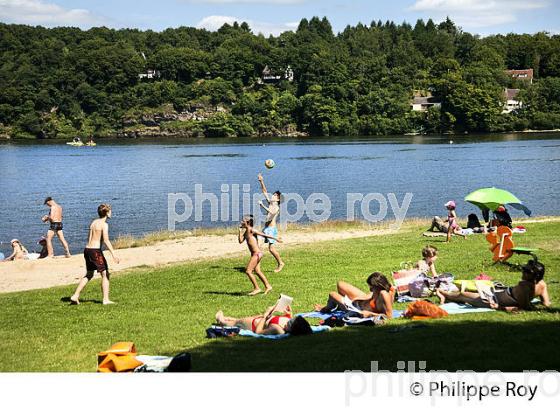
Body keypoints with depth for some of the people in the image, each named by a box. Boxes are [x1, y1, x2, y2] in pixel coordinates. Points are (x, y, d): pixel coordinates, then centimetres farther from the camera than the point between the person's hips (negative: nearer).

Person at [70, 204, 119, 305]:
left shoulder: (94, 222, 14)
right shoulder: (104, 224, -11)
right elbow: (106, 240, -21)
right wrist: (113, 254, -25)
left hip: (87, 249, 8)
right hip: (95, 251, -8)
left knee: (89, 275, 19)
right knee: (105, 274, 1)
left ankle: (75, 296, 15)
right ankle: (106, 299, -1)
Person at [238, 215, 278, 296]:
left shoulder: (252, 230, -13)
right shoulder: (246, 231, 12)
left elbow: (264, 235, -12)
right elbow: (241, 241, 9)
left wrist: (275, 238, -10)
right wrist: (240, 231, 2)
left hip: (257, 253, -10)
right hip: (255, 254, 10)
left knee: (248, 271, -9)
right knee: (257, 271, 16)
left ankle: (256, 288, -3)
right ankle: (268, 286, 24)